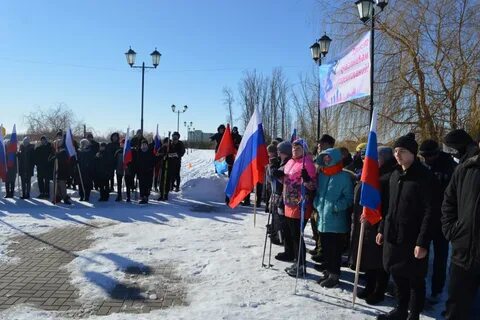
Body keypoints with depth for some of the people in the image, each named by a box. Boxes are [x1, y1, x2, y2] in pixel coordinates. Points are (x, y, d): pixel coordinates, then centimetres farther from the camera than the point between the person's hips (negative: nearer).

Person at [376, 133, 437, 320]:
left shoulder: (424, 177, -13)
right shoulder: (395, 175, 9)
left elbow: (430, 212, -16)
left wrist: (423, 242, -19)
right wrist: (382, 229, 15)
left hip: (412, 239, -7)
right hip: (393, 236, 7)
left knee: (415, 279, 7)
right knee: (397, 275, 17)